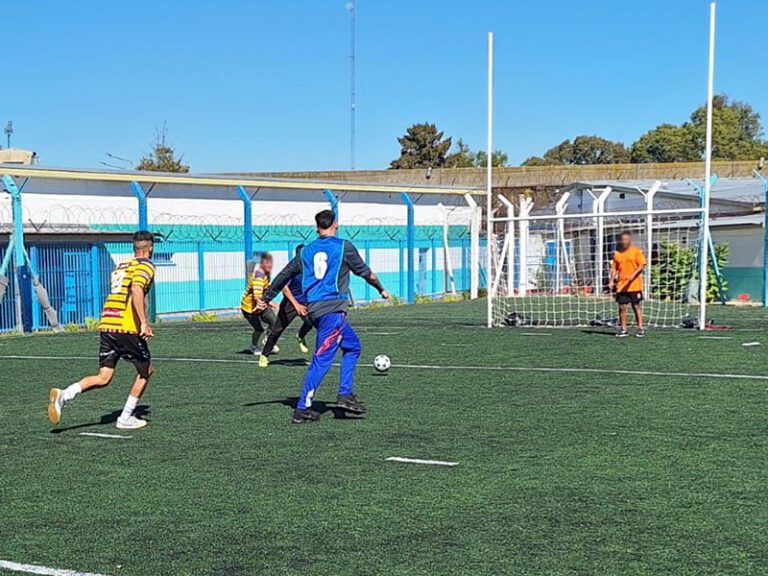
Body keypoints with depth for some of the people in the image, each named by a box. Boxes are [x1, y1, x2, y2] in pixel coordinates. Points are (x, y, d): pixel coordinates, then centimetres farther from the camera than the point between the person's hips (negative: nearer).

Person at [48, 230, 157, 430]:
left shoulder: (120, 267, 22)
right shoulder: (146, 266, -2)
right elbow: (136, 290, -21)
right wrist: (144, 323, -25)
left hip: (106, 325, 7)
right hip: (127, 328, -7)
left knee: (103, 378, 6)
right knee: (145, 370, 13)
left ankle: (64, 395, -15)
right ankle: (126, 418, 14)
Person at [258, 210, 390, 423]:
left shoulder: (306, 251, 14)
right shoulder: (343, 247, 1)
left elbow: (284, 275, 19)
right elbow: (365, 272, 9)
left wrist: (266, 298, 29)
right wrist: (381, 289, 25)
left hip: (314, 309, 6)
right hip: (333, 309, -6)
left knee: (353, 346, 19)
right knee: (322, 359, -5)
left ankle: (345, 394, 12)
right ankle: (302, 409, -8)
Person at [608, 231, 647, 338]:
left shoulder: (636, 251, -2)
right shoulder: (617, 254, 11)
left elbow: (642, 265, -9)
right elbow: (614, 268, 14)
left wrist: (634, 274, -24)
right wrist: (611, 281, 2)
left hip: (634, 285, -4)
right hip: (621, 286, 4)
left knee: (636, 306, 1)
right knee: (622, 307, 3)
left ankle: (640, 328, 8)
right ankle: (623, 329, 10)